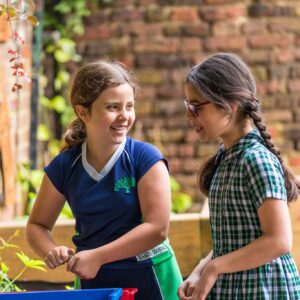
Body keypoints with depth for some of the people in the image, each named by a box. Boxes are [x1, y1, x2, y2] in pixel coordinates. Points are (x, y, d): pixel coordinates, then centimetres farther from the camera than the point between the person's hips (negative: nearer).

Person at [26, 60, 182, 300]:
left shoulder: (145, 158, -11)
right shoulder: (65, 166, -1)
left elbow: (157, 228, -17)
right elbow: (37, 225, 10)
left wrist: (98, 256, -20)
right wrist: (51, 251, -13)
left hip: (147, 278, -3)